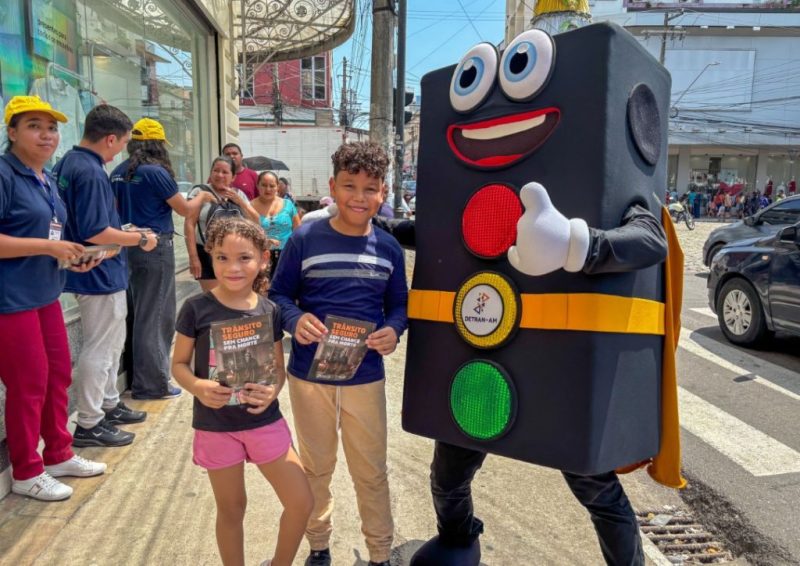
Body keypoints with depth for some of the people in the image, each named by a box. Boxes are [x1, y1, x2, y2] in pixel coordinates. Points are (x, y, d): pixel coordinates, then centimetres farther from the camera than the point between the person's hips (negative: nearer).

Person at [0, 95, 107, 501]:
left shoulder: (46, 179, 14)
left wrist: (72, 258, 5)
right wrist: (49, 246, -21)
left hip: (45, 296, 9)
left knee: (59, 375, 14)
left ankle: (59, 455, 30)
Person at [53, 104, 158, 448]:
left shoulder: (67, 163, 10)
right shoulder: (90, 172, -22)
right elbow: (95, 233, -26)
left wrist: (121, 230, 19)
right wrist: (139, 238, -14)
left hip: (96, 273, 10)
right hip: (100, 274, -10)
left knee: (112, 342, 21)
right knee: (100, 349, 1)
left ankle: (109, 404, 35)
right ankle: (89, 425, 13)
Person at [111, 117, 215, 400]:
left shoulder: (118, 173, 9)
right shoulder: (156, 171, -12)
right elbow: (185, 210, -6)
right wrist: (202, 197, 12)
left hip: (129, 247, 8)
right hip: (155, 248, -7)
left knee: (135, 313, 15)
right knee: (154, 316, -1)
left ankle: (135, 376, 26)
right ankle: (151, 384, 6)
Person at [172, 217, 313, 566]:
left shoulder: (269, 311, -5)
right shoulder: (196, 308, -11)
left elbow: (278, 367, 2)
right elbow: (179, 364, -4)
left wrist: (272, 391, -20)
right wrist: (198, 387, -24)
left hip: (265, 420, 2)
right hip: (215, 425, -2)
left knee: (301, 502, 5)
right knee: (231, 508, 14)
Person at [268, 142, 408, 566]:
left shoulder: (388, 248, -1)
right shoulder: (304, 239, -9)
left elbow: (398, 304, 5)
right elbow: (278, 294, -3)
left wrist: (393, 330, -16)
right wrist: (295, 320, -23)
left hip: (366, 377, 1)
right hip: (309, 374, -1)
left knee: (371, 471, 14)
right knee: (316, 467, 19)